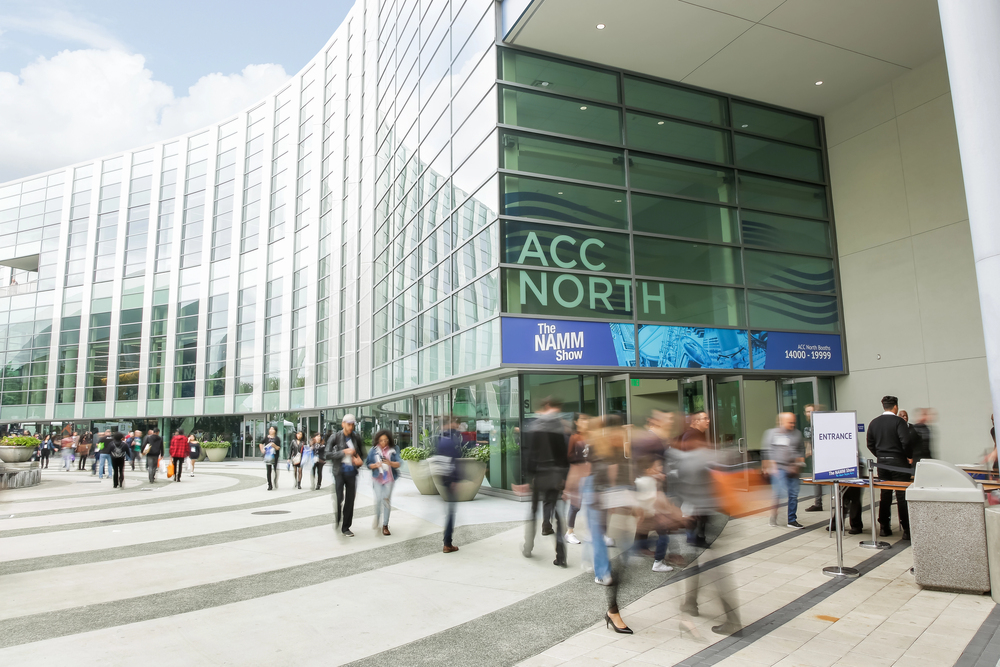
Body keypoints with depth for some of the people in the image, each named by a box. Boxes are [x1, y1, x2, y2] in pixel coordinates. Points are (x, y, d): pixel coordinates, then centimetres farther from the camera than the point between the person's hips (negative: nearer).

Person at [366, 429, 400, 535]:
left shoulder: (393, 450, 3)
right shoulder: (373, 450, 3)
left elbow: (398, 464, -2)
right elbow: (368, 464, 4)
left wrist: (390, 463, -21)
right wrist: (375, 465, -16)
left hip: (389, 478, 0)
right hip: (377, 478, 0)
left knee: (386, 500, -1)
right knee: (378, 500, -7)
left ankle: (385, 525, 7)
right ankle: (377, 517, 24)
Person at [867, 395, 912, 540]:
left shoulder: (874, 422, 6)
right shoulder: (898, 422, -10)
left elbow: (870, 444, 8)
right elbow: (905, 441, -19)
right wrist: (907, 456, -3)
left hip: (881, 462, 5)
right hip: (898, 462, -5)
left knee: (884, 495, 11)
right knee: (902, 496, -1)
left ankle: (884, 528, 15)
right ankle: (906, 530, 1)